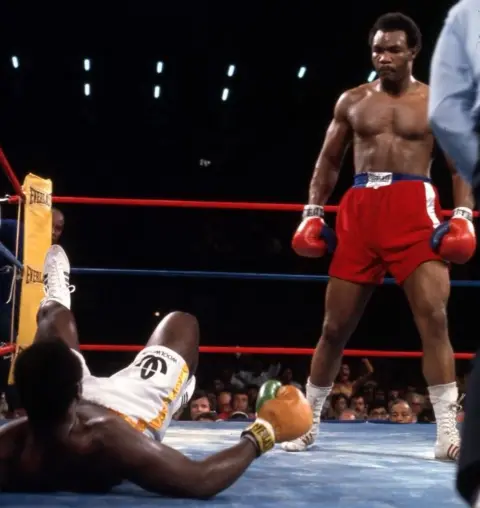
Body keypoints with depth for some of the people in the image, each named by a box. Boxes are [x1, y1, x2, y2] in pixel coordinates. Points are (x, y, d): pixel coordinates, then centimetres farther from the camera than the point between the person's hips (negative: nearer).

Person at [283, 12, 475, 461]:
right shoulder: (352, 101, 13)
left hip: (413, 209, -2)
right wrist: (312, 213, 7)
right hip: (359, 209, 2)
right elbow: (328, 162, 17)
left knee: (433, 318, -14)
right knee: (335, 325, 6)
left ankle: (447, 432, -12)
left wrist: (463, 215, -9)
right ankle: (308, 421, 19)